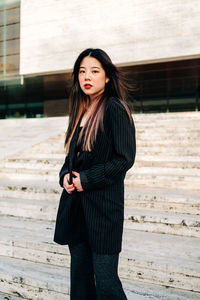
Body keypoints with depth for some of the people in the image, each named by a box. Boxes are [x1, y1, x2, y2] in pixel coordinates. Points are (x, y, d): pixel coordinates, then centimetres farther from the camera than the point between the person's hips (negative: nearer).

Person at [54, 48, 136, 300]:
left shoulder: (115, 109, -8)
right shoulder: (81, 111, 14)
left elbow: (125, 159, -14)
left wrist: (86, 180, -14)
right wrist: (66, 176, -1)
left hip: (104, 202, -7)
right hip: (75, 203, 8)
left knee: (105, 278, -1)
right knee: (80, 274, 15)